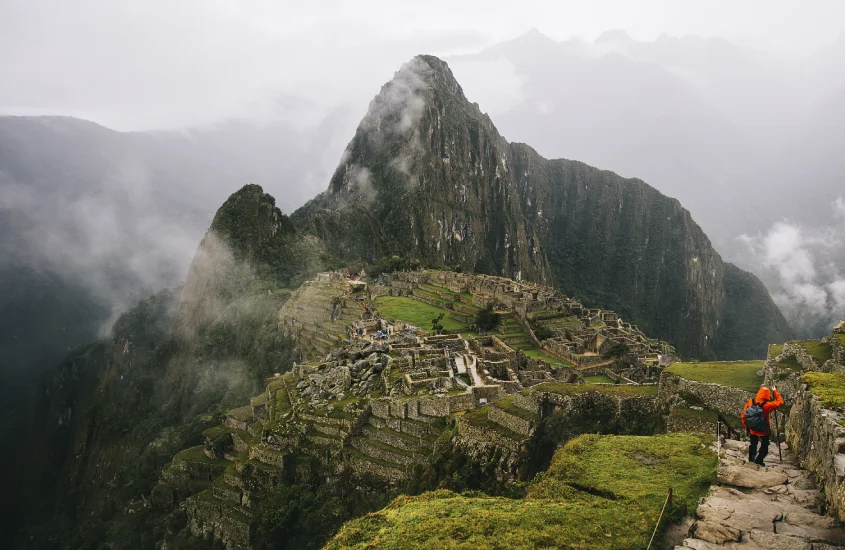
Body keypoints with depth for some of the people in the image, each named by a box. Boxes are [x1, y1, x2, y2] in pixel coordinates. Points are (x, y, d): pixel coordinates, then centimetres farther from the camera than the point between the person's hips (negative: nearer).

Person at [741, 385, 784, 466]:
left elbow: (744, 414, -4)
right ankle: (758, 461, 19)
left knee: (753, 445, 24)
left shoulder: (750, 401, -13)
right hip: (763, 431, -5)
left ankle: (751, 460, 36)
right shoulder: (766, 405, -26)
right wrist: (775, 391, -5)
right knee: (764, 447, 17)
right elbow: (780, 401, -16)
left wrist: (746, 426, 9)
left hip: (752, 430, 5)